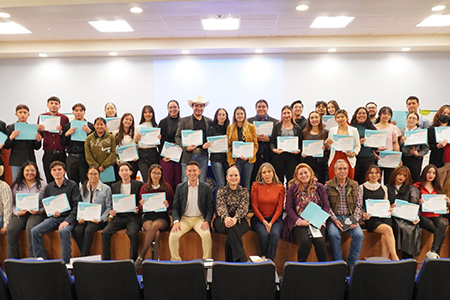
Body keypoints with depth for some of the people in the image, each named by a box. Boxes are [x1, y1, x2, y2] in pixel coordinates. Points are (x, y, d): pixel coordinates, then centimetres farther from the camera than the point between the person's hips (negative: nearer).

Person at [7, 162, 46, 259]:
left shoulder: (43, 185, 7)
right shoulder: (17, 185, 15)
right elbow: (12, 203, 12)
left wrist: (39, 211, -12)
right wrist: (17, 212, -6)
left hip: (37, 214, -3)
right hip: (20, 214, 3)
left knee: (30, 228, -32)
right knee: (11, 229, -25)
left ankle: (32, 257, -21)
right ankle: (12, 258, -12)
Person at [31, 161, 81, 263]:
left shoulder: (72, 185, 1)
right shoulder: (49, 188, 14)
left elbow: (77, 205, -6)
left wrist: (68, 221, -19)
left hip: (68, 217, -5)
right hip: (53, 218, 5)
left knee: (64, 231, -35)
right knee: (35, 231, -18)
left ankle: (66, 262, -21)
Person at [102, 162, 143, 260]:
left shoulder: (138, 184, 5)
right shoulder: (114, 186, 16)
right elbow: (112, 204, 20)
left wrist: (138, 210, -14)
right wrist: (112, 212, -1)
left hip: (133, 216, -4)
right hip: (118, 216, 4)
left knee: (133, 233, -31)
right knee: (105, 232, -20)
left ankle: (133, 260, -16)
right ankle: (106, 260, -8)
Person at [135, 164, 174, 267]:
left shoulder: (167, 187, 8)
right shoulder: (144, 188, 12)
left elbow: (173, 204, 10)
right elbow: (141, 208, 16)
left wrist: (167, 204, -13)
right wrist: (142, 204, -8)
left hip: (163, 217, -1)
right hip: (148, 216, 1)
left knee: (155, 225, -36)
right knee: (156, 233, -32)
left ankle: (141, 256, -28)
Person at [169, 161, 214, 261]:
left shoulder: (206, 187, 3)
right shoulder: (180, 187, 6)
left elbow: (210, 207, 3)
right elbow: (175, 207, 5)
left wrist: (207, 221, -14)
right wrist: (176, 221, -12)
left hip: (200, 219, -1)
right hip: (184, 219, 1)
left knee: (206, 234, -29)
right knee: (173, 235, -24)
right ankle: (175, 260, -4)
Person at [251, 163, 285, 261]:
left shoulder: (280, 187, 3)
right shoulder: (256, 186, 1)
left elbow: (279, 208, 2)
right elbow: (254, 206, 0)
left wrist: (271, 223, -10)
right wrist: (264, 221, -10)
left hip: (275, 218, 1)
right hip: (259, 218, -1)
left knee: (275, 234, -29)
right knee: (264, 234, -29)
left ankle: (270, 259, -19)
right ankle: (264, 258, -9)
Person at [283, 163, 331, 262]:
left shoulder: (319, 187, 10)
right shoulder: (293, 188, 6)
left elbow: (326, 207, 8)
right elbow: (288, 208, 2)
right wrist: (298, 221, -13)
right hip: (299, 223, -1)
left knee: (320, 241, -25)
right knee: (306, 241, -27)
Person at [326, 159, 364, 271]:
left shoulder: (354, 185, 11)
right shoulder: (328, 186, 3)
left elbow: (358, 204, 8)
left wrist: (355, 220, -7)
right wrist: (334, 220, -14)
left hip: (350, 217, 2)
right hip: (334, 217, -2)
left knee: (359, 234, -25)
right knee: (333, 234, -31)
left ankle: (351, 264, -6)